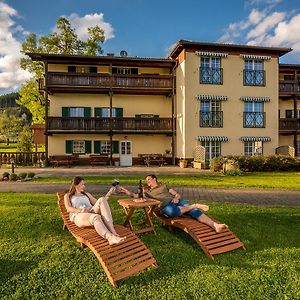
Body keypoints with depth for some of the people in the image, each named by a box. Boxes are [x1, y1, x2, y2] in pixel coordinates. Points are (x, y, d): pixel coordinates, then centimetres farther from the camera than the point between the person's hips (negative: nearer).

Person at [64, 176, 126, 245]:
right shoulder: (68, 196, 23)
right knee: (95, 217, -40)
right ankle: (110, 238, -64)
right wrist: (81, 210, -15)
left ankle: (113, 232, -44)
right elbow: (69, 209, 4)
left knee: (102, 200, -30)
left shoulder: (87, 194, 34)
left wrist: (109, 193, 16)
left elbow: (98, 203, 23)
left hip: (91, 213, 4)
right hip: (78, 216, -3)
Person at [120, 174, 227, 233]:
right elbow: (136, 196, 14)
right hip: (165, 205, -2)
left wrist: (176, 197, -3)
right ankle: (195, 205, -28)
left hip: (176, 201, 2)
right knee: (172, 211, -41)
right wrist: (127, 192, 1)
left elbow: (176, 193, 20)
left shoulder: (163, 186, 29)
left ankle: (214, 225, -38)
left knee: (193, 211, -24)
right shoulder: (147, 191, 27)